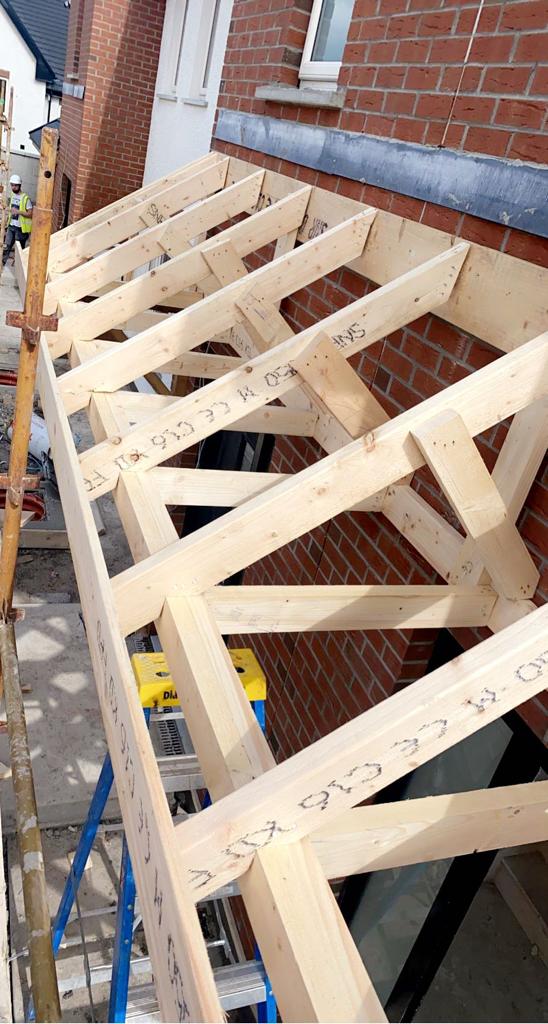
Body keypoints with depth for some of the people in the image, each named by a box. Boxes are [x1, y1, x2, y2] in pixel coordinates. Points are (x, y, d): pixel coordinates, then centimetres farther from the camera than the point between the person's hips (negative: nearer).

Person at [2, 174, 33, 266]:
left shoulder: (25, 198, -15)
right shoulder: (12, 195, 8)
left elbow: (30, 214, -17)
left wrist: (18, 212, -27)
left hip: (20, 228, -6)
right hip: (11, 226, 6)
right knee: (6, 246, 5)